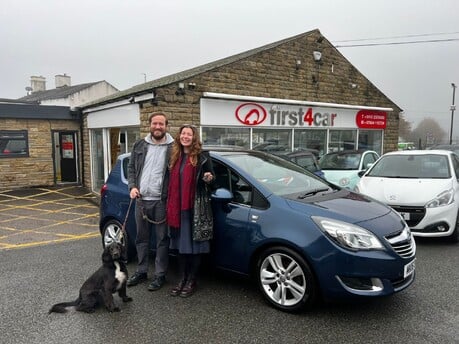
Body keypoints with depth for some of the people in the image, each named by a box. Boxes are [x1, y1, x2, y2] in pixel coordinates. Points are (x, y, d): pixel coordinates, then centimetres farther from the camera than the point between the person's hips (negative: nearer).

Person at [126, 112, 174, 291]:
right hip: (141, 200, 5)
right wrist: (132, 187, -1)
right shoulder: (139, 145, 10)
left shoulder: (173, 147, -4)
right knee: (142, 238, 15)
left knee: (162, 239, 4)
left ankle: (160, 275, 17)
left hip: (162, 201, -4)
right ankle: (141, 271, 30)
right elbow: (131, 168, 15)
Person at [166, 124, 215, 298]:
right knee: (180, 244, 12)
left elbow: (212, 177, 3)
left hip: (196, 207, -5)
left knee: (194, 245, 2)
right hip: (177, 208, 5)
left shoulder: (202, 156, -4)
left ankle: (191, 281, 16)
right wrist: (170, 207, 11)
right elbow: (172, 182, 17)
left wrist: (209, 178, -21)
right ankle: (182, 279, 25)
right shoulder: (175, 157, 12)